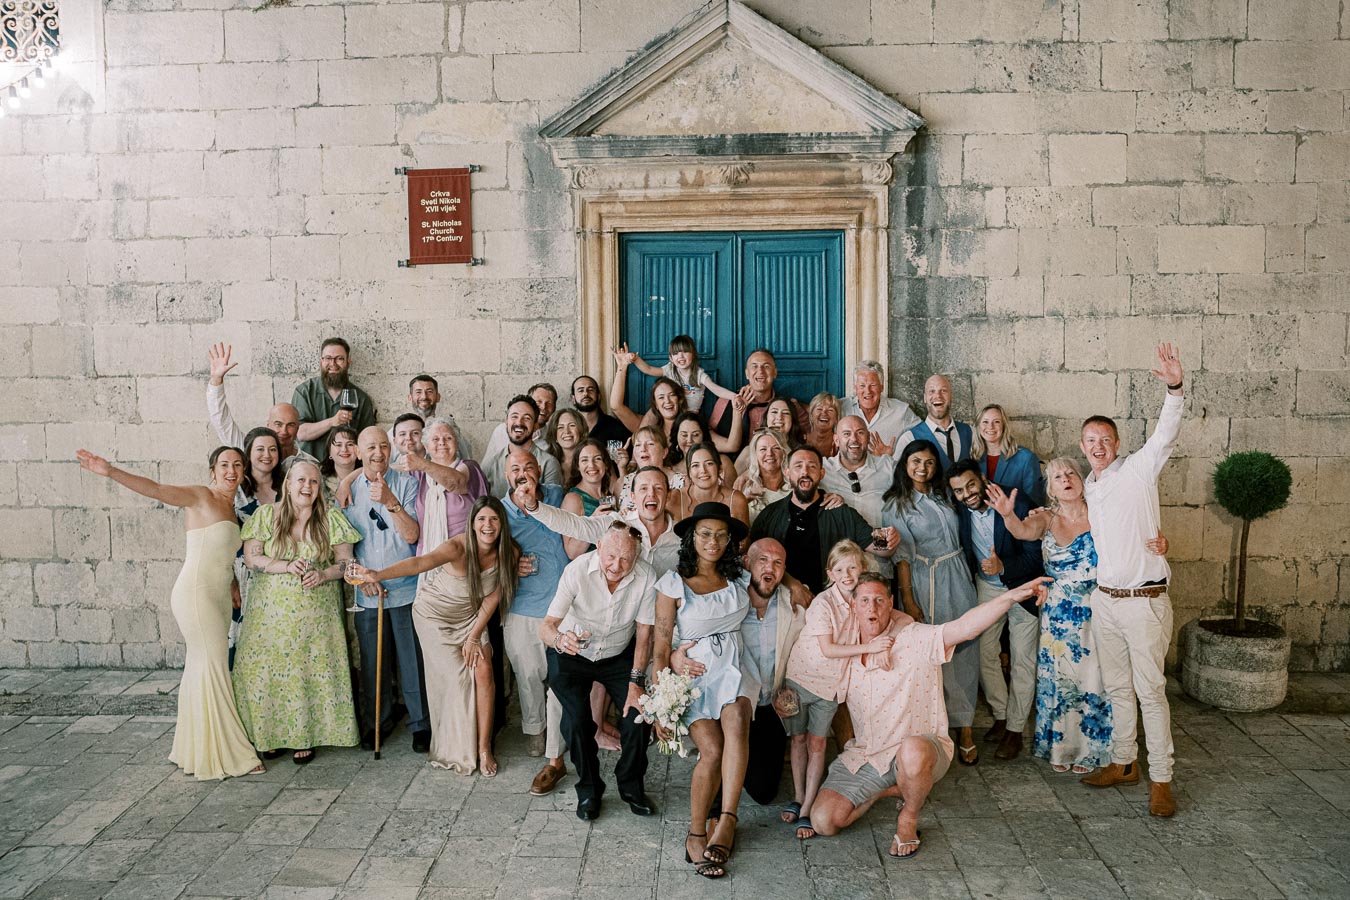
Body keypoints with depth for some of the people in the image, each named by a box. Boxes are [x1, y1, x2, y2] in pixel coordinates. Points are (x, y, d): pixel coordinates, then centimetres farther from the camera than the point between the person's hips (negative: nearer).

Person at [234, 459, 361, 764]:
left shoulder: (331, 519, 2)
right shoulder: (266, 515, 2)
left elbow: (346, 561, 3)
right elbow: (251, 557, -2)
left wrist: (324, 574, -16)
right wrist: (287, 566, -16)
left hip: (315, 612, 0)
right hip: (272, 610, 1)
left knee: (312, 670, -3)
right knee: (268, 668, 0)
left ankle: (305, 737, 11)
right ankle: (272, 735, 17)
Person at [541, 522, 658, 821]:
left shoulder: (646, 578, -23)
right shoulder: (577, 570, -29)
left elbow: (643, 634, -11)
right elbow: (546, 626, -29)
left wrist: (636, 682, -16)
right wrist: (560, 639, -52)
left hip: (619, 655, 2)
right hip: (572, 655, -2)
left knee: (638, 716, -14)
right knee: (577, 721, -19)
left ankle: (631, 787, 14)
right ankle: (589, 790, 8)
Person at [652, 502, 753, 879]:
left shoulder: (739, 578, 9)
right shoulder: (673, 583, -2)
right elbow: (661, 647, -3)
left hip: (733, 666, 2)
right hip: (691, 671, -2)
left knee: (736, 718, -32)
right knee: (712, 749, -24)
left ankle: (727, 819, -31)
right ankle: (696, 835, -6)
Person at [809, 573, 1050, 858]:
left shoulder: (917, 639, -12)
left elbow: (966, 626, -29)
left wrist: (1013, 595, -42)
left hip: (919, 749, -5)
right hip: (864, 754, 5)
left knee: (912, 751, -43)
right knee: (823, 822, -10)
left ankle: (909, 819, -8)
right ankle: (892, 789, 16)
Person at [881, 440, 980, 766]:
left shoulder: (941, 496, 14)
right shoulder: (897, 505, -2)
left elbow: (956, 539, 18)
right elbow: (903, 555, -9)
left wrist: (968, 578, 11)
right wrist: (908, 599, -13)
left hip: (959, 580, 5)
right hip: (928, 584, -5)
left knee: (965, 652, 2)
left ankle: (965, 726, 9)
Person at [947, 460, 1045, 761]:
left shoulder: (1017, 506, -23)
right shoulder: (959, 510, -10)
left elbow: (1035, 554, -21)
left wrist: (1004, 567, -37)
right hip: (986, 588, 4)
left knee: (1022, 660, 0)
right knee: (984, 653, 5)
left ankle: (1015, 730, 10)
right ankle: (1001, 716, 23)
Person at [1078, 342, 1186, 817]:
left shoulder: (1138, 469, -8)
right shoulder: (1089, 485, 12)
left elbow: (1164, 436, -26)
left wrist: (1174, 389, -41)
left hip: (1144, 600, -6)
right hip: (1104, 599, 7)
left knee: (1151, 690, -1)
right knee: (1117, 688, 15)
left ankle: (1161, 780, 8)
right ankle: (1124, 764, 27)